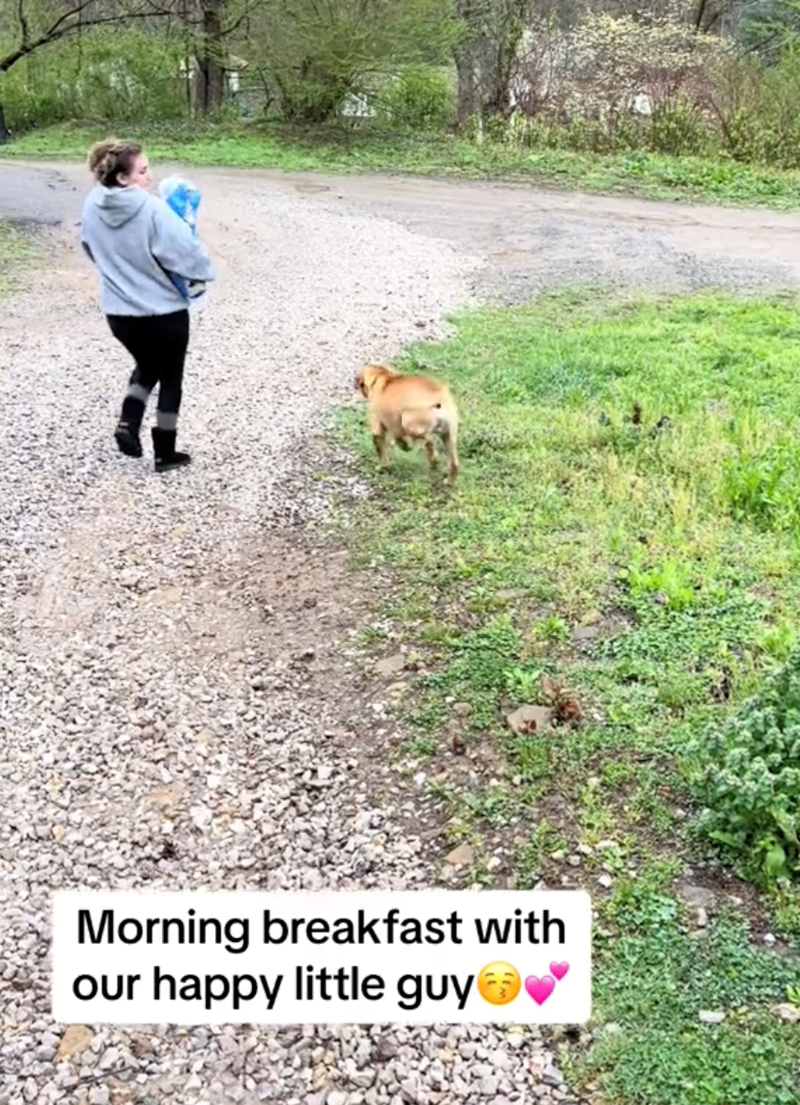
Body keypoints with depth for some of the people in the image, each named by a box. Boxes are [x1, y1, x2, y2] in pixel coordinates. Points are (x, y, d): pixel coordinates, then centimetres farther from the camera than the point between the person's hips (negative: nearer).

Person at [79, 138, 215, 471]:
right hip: (164, 313, -5)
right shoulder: (152, 209, -23)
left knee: (146, 366, 29)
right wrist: (201, 274, -1)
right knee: (171, 379, 14)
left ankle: (128, 423, 8)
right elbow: (186, 251, -21)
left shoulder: (92, 206, -3)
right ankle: (165, 453, 21)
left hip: (118, 313, 6)